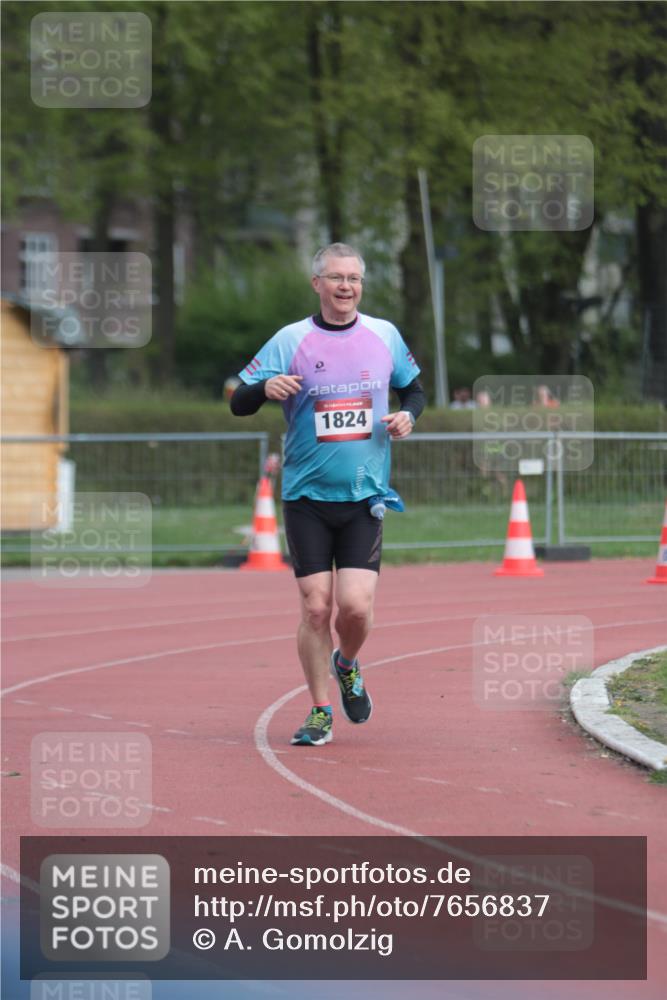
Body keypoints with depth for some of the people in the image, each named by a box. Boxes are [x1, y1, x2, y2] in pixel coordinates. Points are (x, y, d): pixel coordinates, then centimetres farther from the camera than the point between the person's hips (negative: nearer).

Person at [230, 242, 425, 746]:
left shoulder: (384, 336, 5)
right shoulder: (291, 340, -2)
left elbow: (414, 387, 21)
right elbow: (238, 403, -4)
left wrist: (408, 414, -2)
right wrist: (266, 387, -26)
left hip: (365, 496, 1)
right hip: (307, 496, -1)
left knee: (356, 606, -11)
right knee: (315, 607, -4)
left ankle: (347, 666, 23)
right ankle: (321, 713, 12)